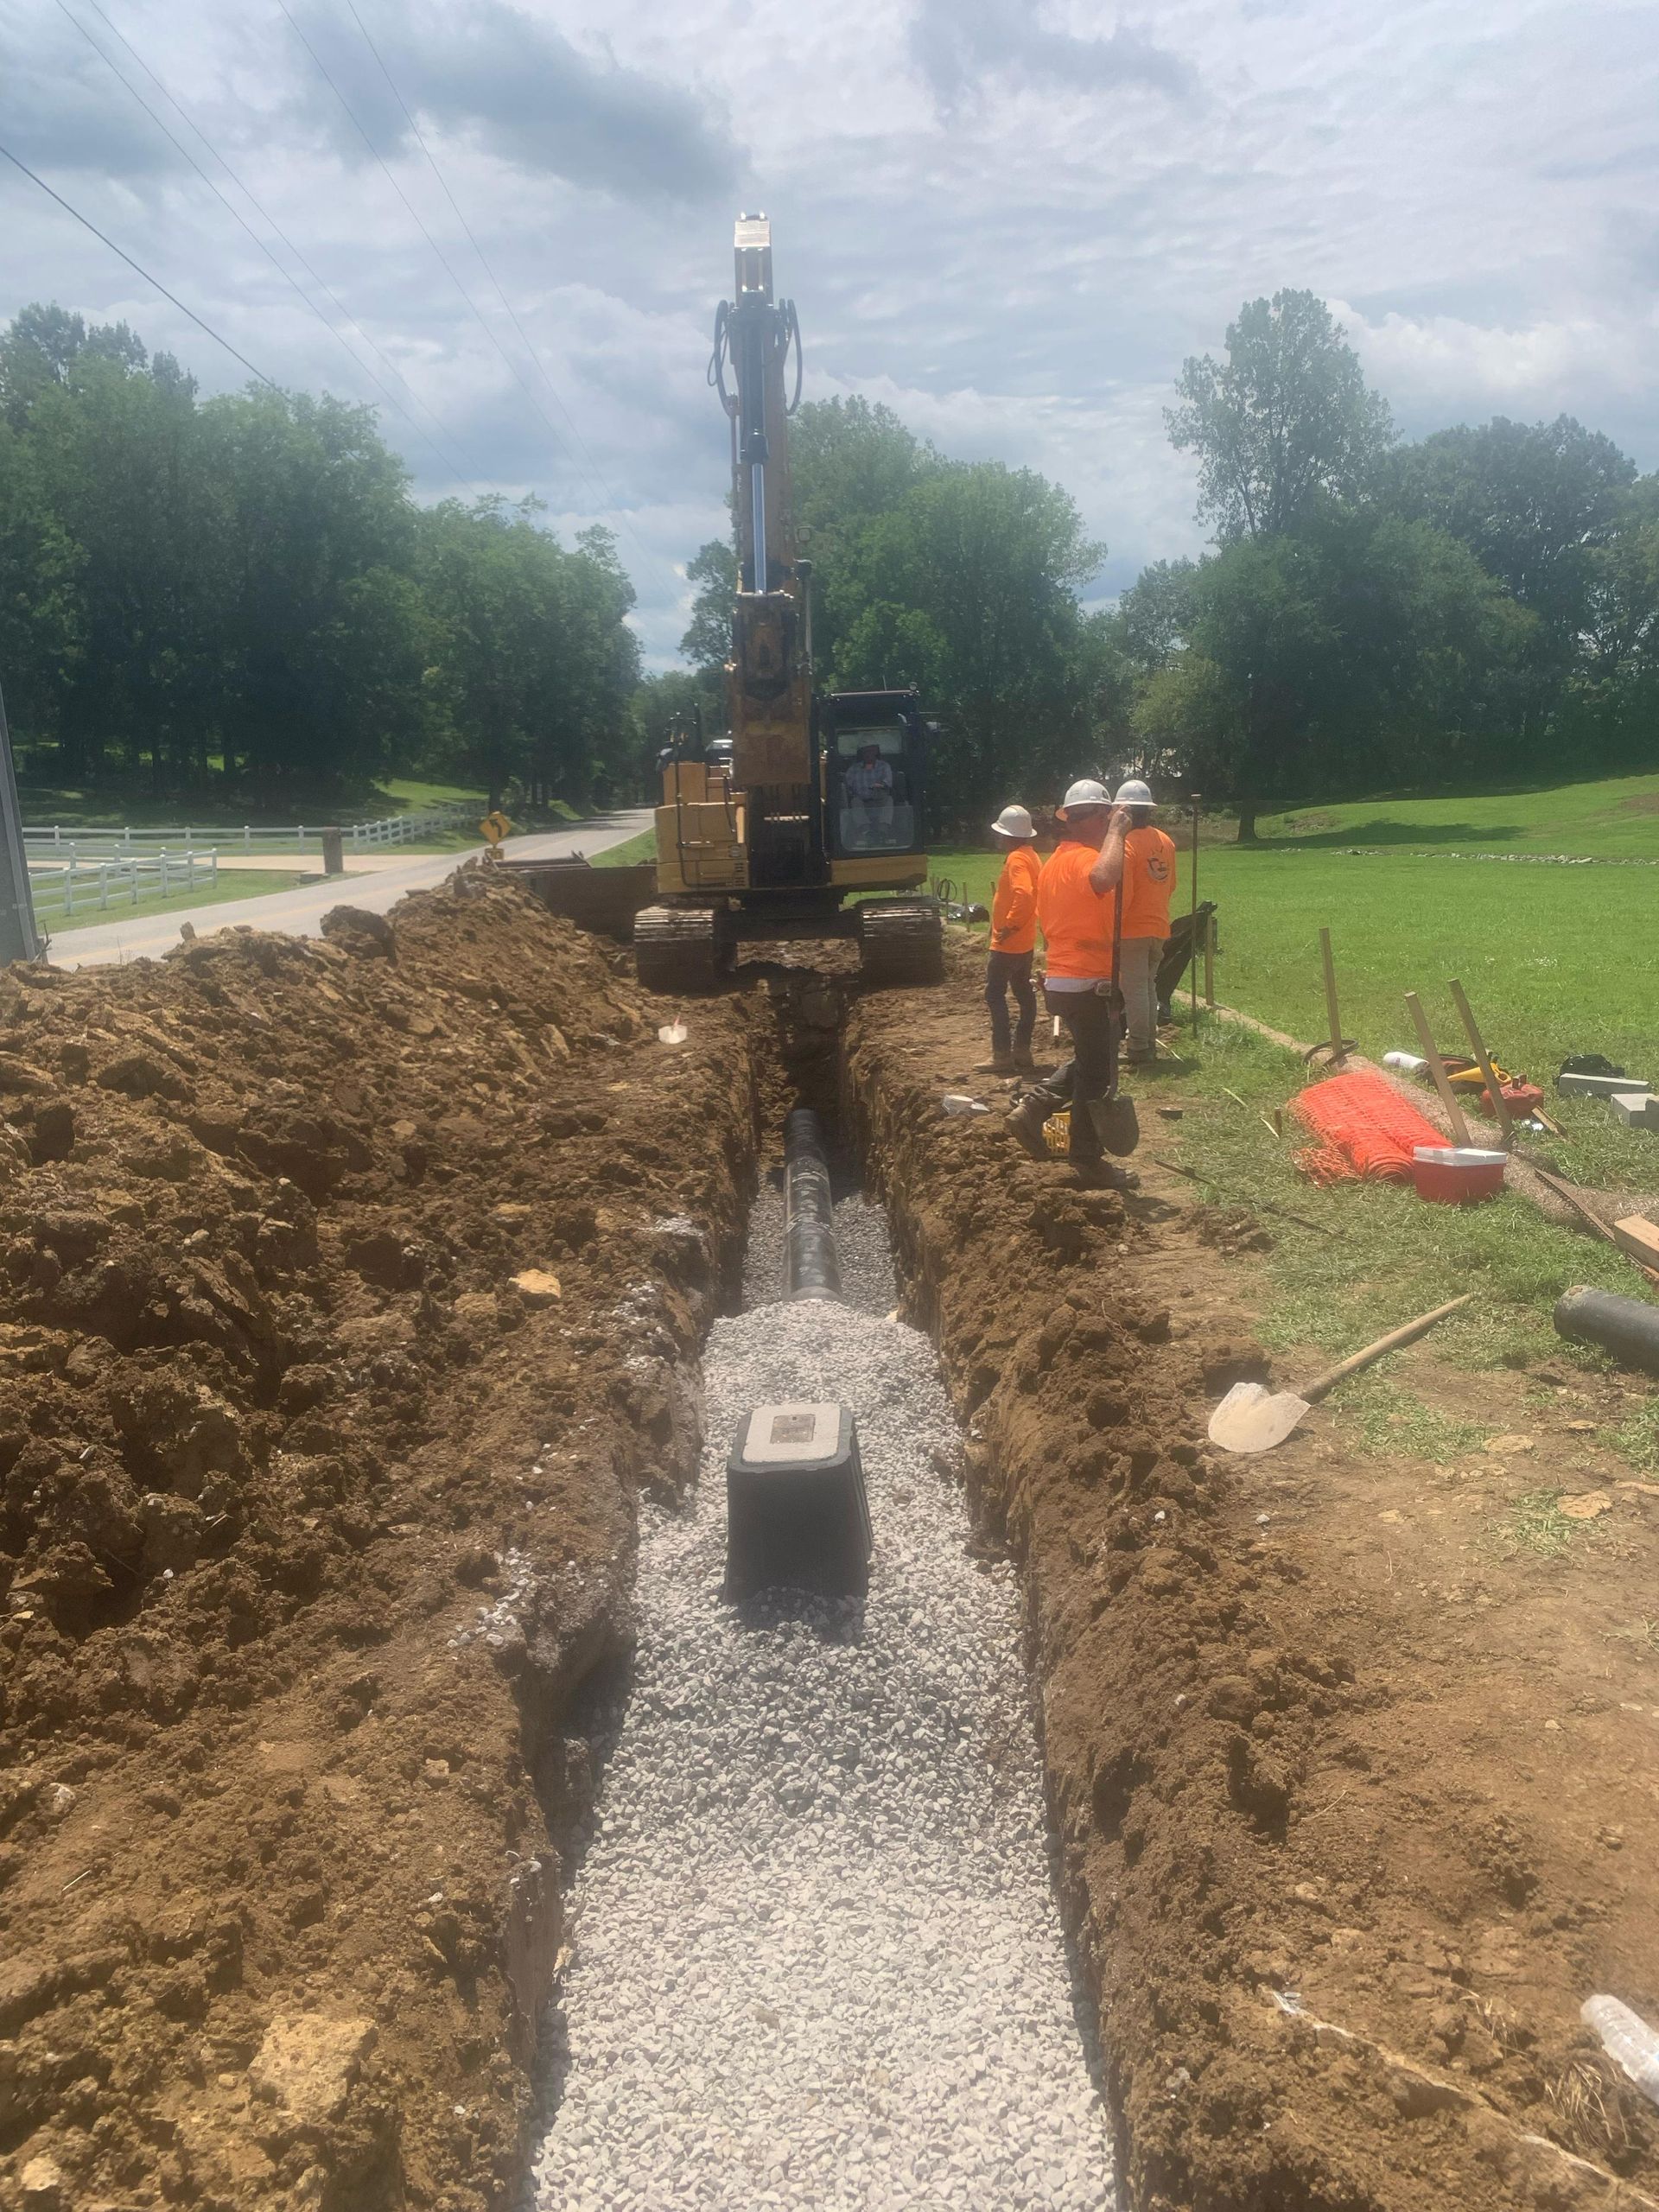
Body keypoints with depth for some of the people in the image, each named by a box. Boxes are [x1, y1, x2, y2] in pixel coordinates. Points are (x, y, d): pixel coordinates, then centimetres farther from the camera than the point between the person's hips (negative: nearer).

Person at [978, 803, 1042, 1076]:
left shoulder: (1016, 859, -19)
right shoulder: (1031, 856, 12)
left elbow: (1024, 895, -34)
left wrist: (1009, 926, -25)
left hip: (1008, 943, -10)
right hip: (1025, 942, 10)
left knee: (995, 994, -6)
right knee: (1023, 993, 11)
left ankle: (1002, 1055, -7)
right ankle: (1022, 1051, 17)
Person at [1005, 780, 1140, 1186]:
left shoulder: (1054, 861, 12)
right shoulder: (1085, 858, -18)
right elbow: (1105, 877, -43)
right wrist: (1116, 831, -28)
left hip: (1060, 980, 9)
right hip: (1089, 985, -9)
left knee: (1087, 1061, 24)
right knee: (1098, 1076, 2)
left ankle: (1032, 1109, 15)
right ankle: (1088, 1160, 12)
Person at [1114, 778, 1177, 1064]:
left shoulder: (1127, 844, -16)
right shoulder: (1165, 842, 7)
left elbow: (1123, 893, -19)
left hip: (1134, 929, -7)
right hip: (1160, 927, 7)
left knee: (1134, 988, -2)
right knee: (1148, 985, 17)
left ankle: (1139, 1051, 0)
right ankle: (1149, 1044, 22)